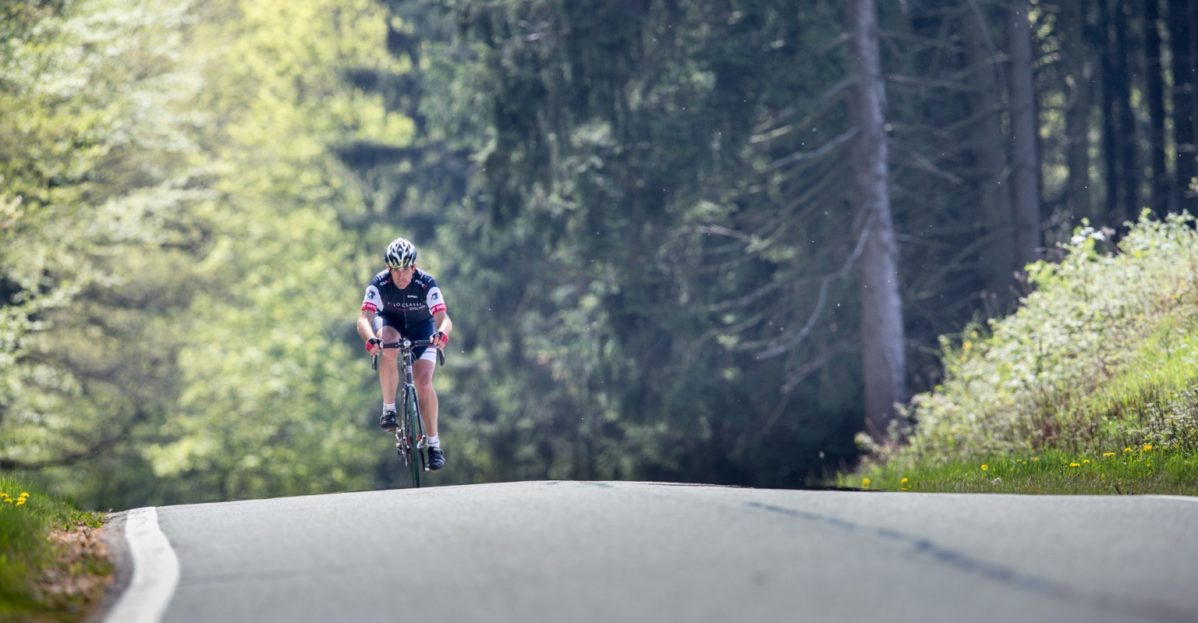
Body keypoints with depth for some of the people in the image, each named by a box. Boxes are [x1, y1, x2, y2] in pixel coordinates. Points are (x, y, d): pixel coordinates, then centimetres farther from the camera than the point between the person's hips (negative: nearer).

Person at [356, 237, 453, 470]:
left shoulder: (426, 284, -31)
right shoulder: (379, 283, -29)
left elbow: (444, 318, -41)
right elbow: (364, 318, -39)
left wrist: (442, 333, -64)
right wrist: (370, 338, -61)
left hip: (421, 327, 0)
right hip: (390, 322, 0)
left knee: (424, 382, -16)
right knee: (388, 347, -36)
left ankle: (434, 444, -4)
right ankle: (389, 409, -23)